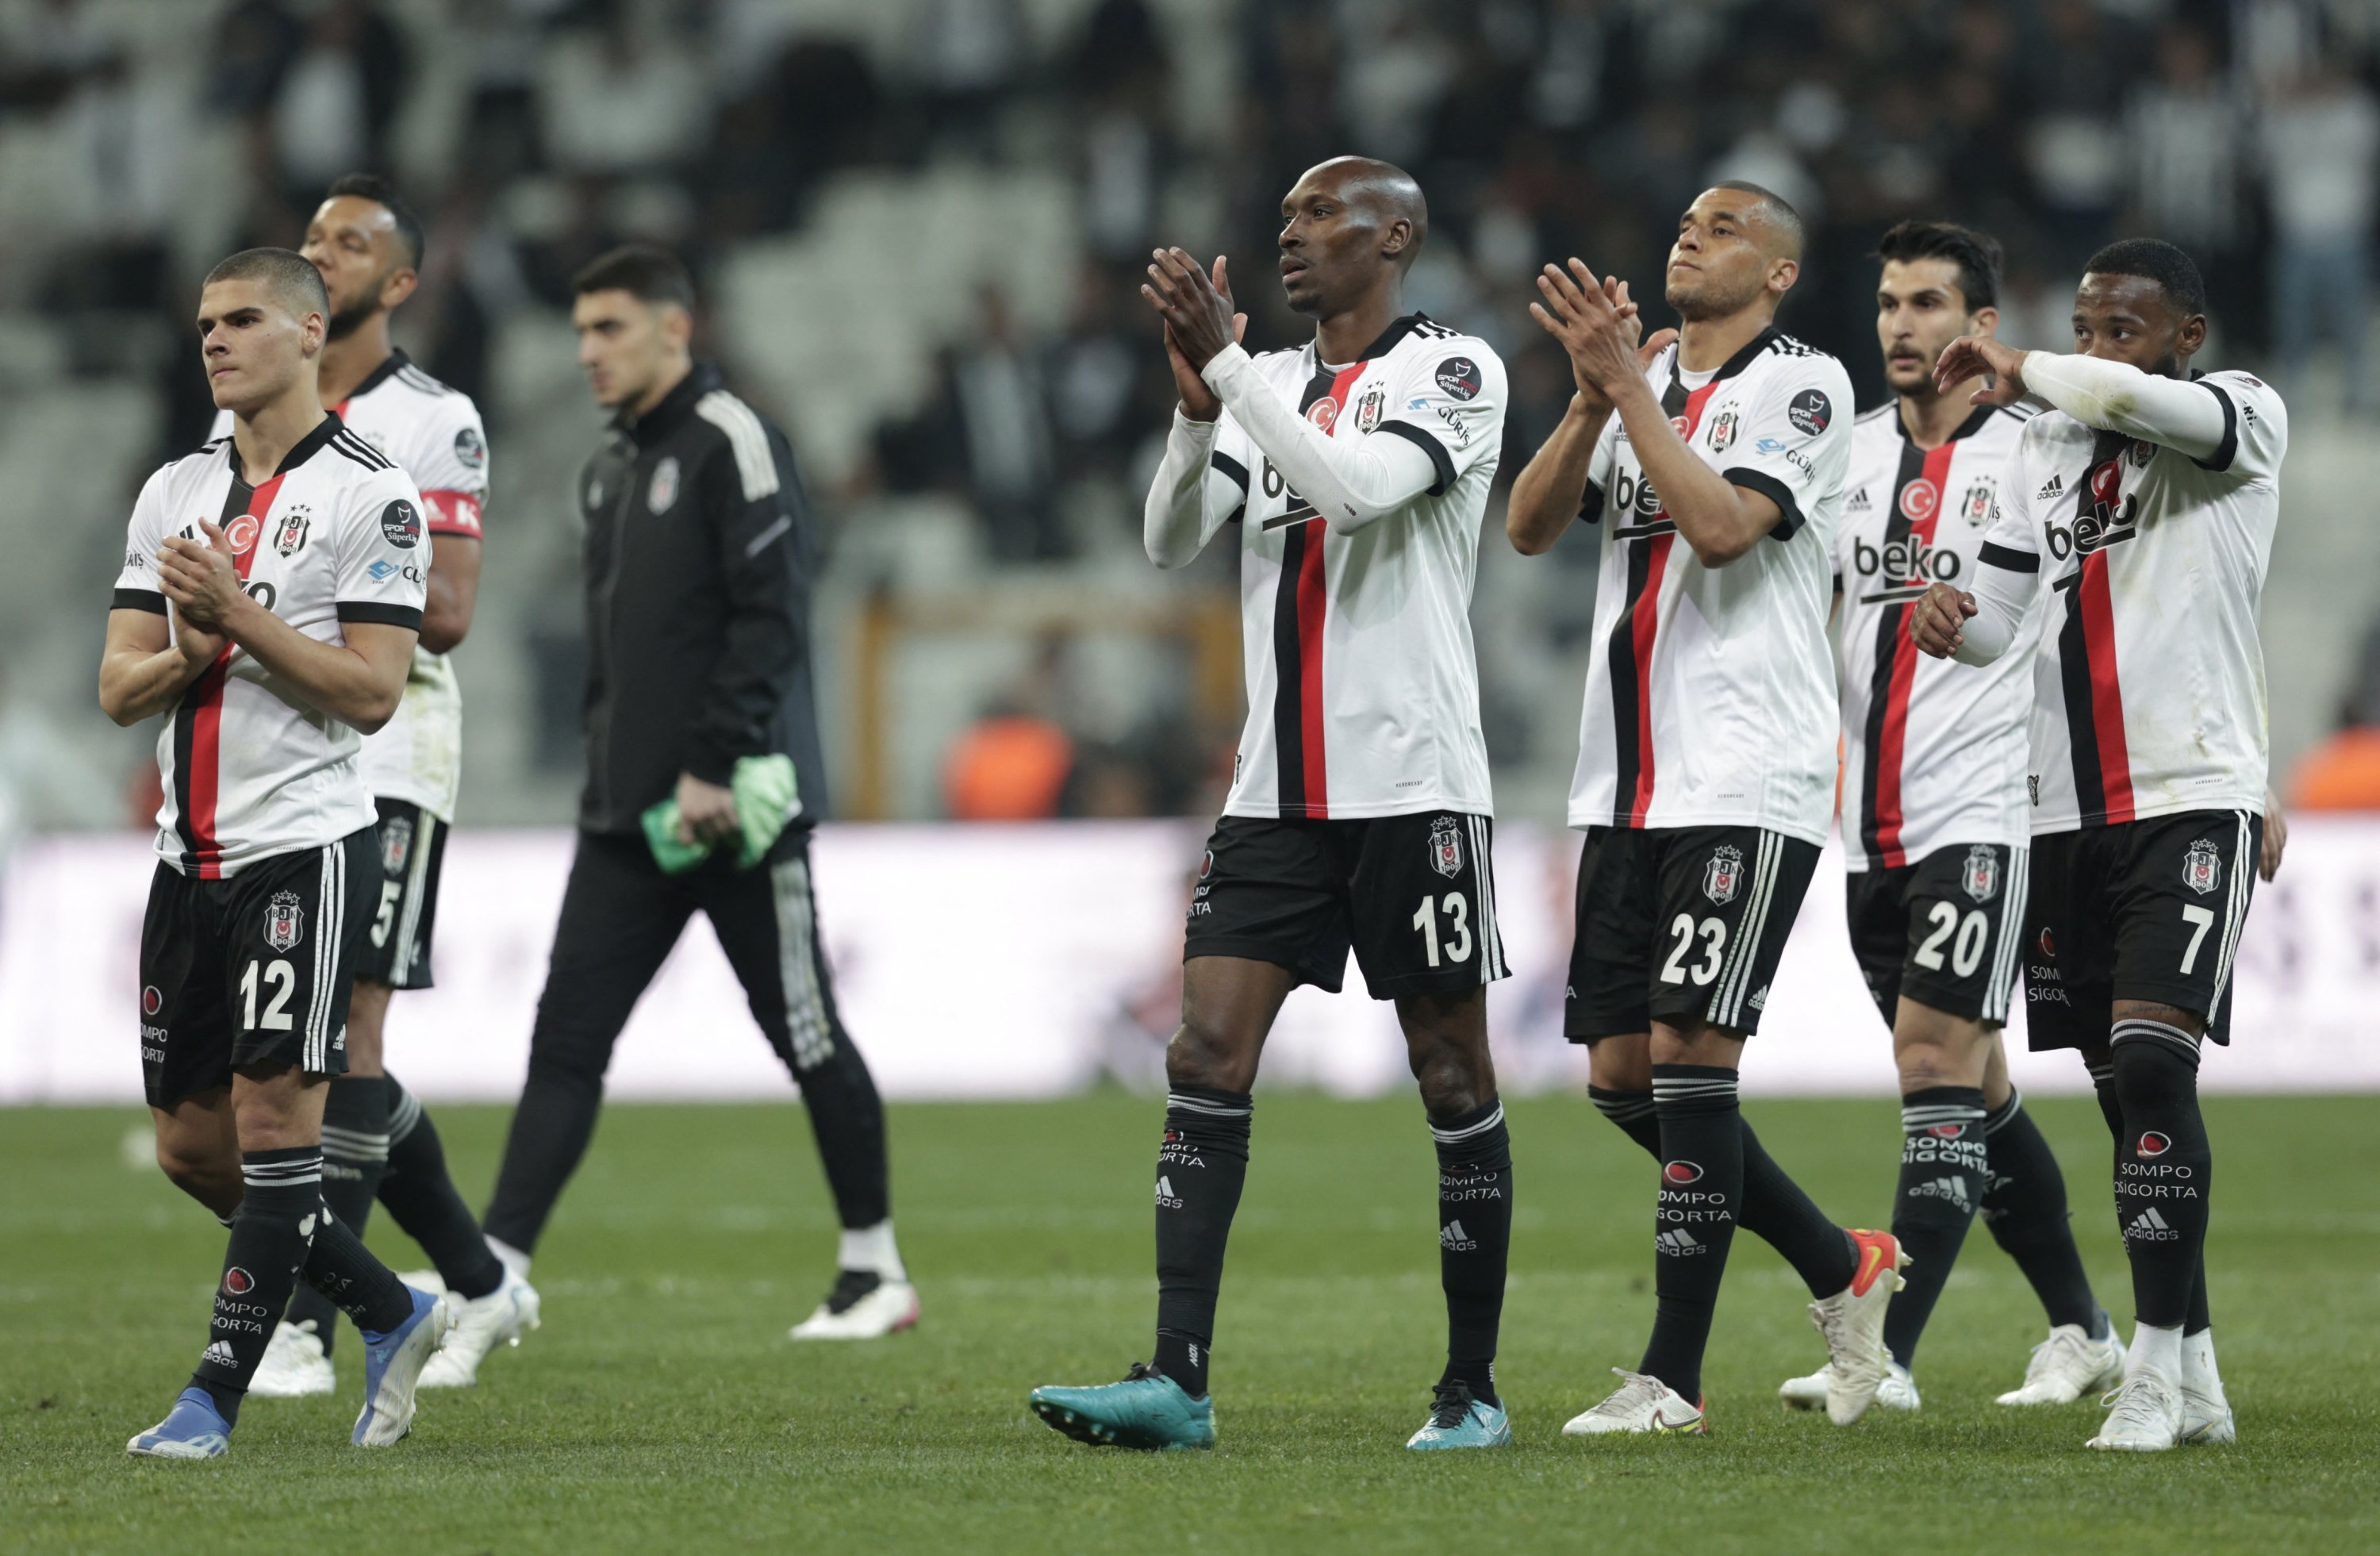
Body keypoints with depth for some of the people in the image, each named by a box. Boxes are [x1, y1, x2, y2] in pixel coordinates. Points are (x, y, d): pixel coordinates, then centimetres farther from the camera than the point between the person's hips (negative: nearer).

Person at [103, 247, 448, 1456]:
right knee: (192, 1144, 8)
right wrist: (194, 651, -11)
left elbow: (372, 693, -13)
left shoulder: (371, 496, -6)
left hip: (304, 844, -7)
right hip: (190, 853, 7)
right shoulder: (173, 493, 13)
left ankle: (216, 1392, -7)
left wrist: (239, 615, -18)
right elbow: (120, 690, 9)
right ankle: (391, 1316, 23)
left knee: (274, 1114, -10)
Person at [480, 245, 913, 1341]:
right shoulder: (610, 471, 17)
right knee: (567, 1037, -2)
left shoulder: (732, 444, -9)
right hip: (628, 819, 8)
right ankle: (494, 1274, -8)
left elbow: (772, 615, -16)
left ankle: (876, 1270, 15)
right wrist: (612, 775, 14)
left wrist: (714, 767, -20)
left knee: (805, 1036, 2)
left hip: (738, 811, -8)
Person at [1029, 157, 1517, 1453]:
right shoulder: (1271, 385, 16)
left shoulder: (1451, 373, -4)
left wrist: (1226, 359, -21)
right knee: (1206, 1057, -6)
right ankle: (1178, 1381, -10)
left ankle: (1472, 1388, 10)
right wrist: (1198, 407, -11)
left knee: (1453, 1078, 1)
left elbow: (1357, 486, -22)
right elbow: (1171, 538, 5)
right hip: (1276, 795, 6)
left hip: (1414, 788, -6)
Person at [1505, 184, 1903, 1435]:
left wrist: (1627, 386, -18)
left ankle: (1674, 1379, -8)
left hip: (1748, 780, -7)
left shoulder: (1801, 385, -4)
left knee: (1687, 1052, -12)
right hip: (1626, 788, 7)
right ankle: (1841, 1270, 22)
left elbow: (1724, 526, -19)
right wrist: (1592, 399, -9)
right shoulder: (1640, 378, 16)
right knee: (1620, 1072, 5)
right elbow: (1530, 528, 6)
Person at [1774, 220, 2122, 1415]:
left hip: (1982, 815, -6)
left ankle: (1888, 1356, -18)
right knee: (1974, 1089, 12)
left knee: (1937, 1067, -15)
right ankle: (2083, 1335, 24)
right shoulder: (1849, 455, 11)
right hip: (1875, 824, 6)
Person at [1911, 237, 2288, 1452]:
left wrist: (2015, 372, -12)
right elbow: (1998, 616, 13)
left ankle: (2157, 1371, -14)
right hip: (2067, 809, 6)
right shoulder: (2047, 446, 15)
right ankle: (2198, 1382, 15)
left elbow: (2127, 398, -27)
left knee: (2153, 1065, -17)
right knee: (2126, 1093, 8)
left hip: (2192, 795, -6)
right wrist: (1948, 617, -10)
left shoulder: (2241, 421, -4)